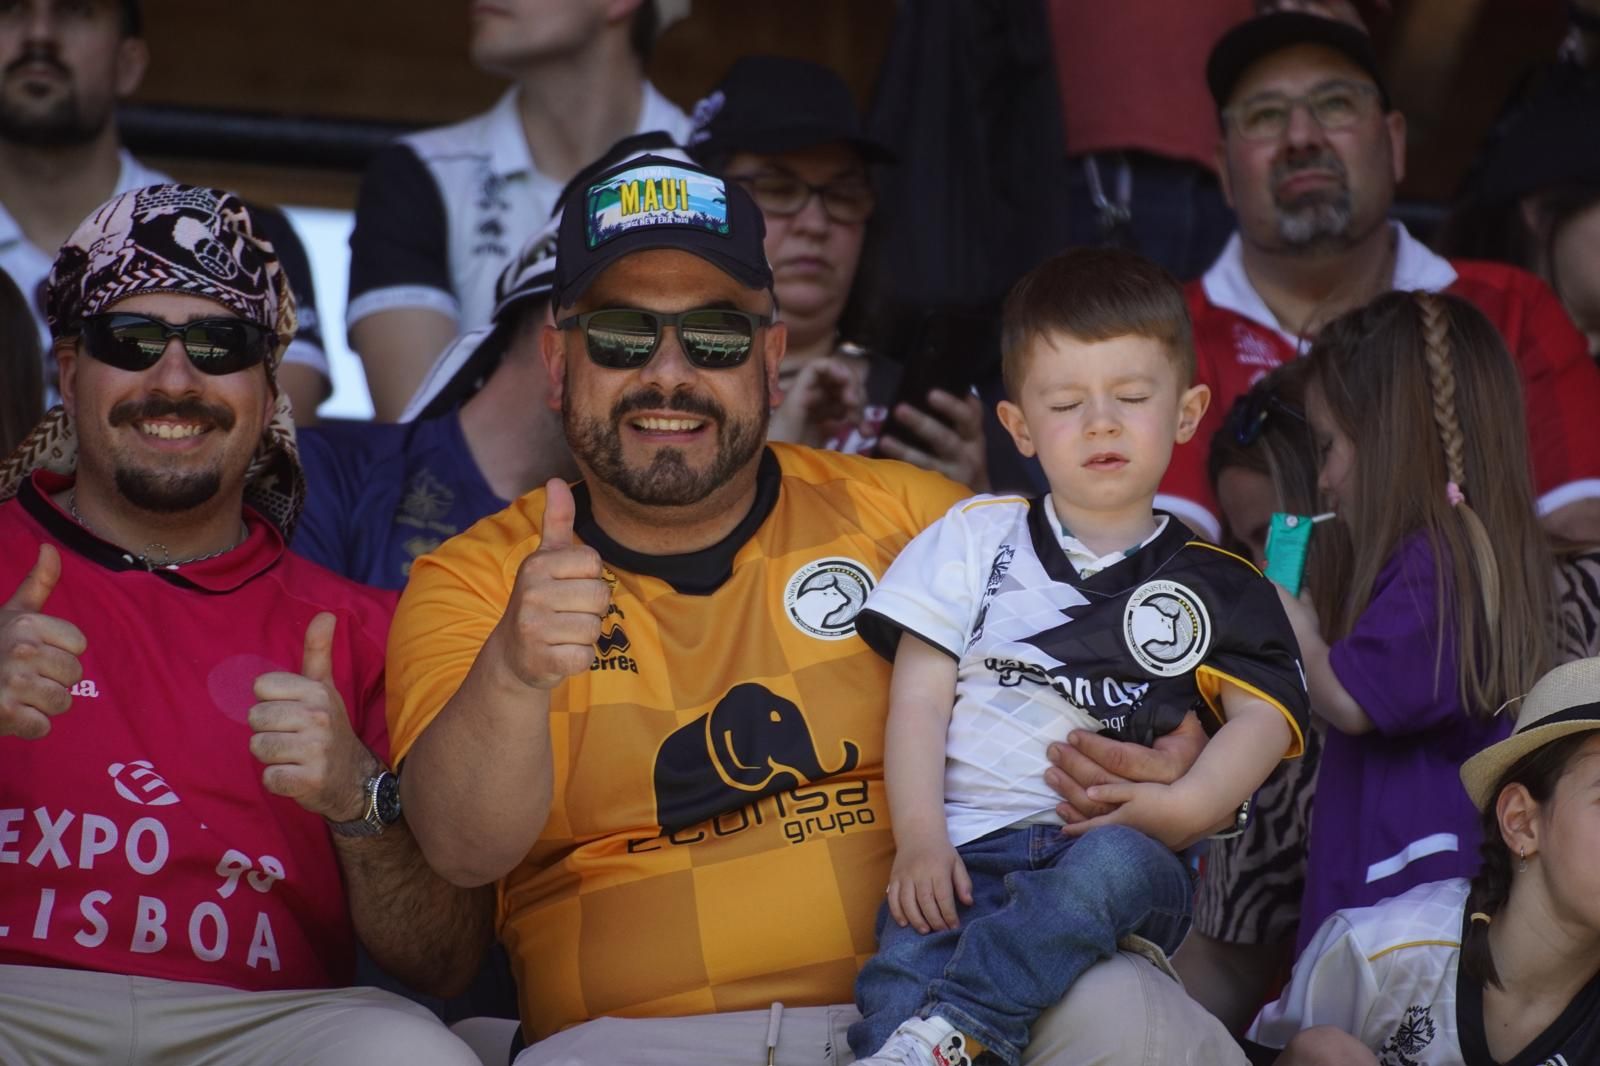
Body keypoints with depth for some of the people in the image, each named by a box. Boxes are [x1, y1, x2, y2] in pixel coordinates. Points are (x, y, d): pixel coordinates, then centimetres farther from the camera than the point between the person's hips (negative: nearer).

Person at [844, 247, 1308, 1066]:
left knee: (1112, 865, -38)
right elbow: (919, 698, 10)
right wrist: (919, 840, -5)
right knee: (903, 965, -31)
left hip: (1125, 849, 0)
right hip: (966, 851, 1)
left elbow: (1264, 714, 7)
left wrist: (1188, 805, -14)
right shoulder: (977, 539, 19)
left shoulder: (1216, 586, 18)